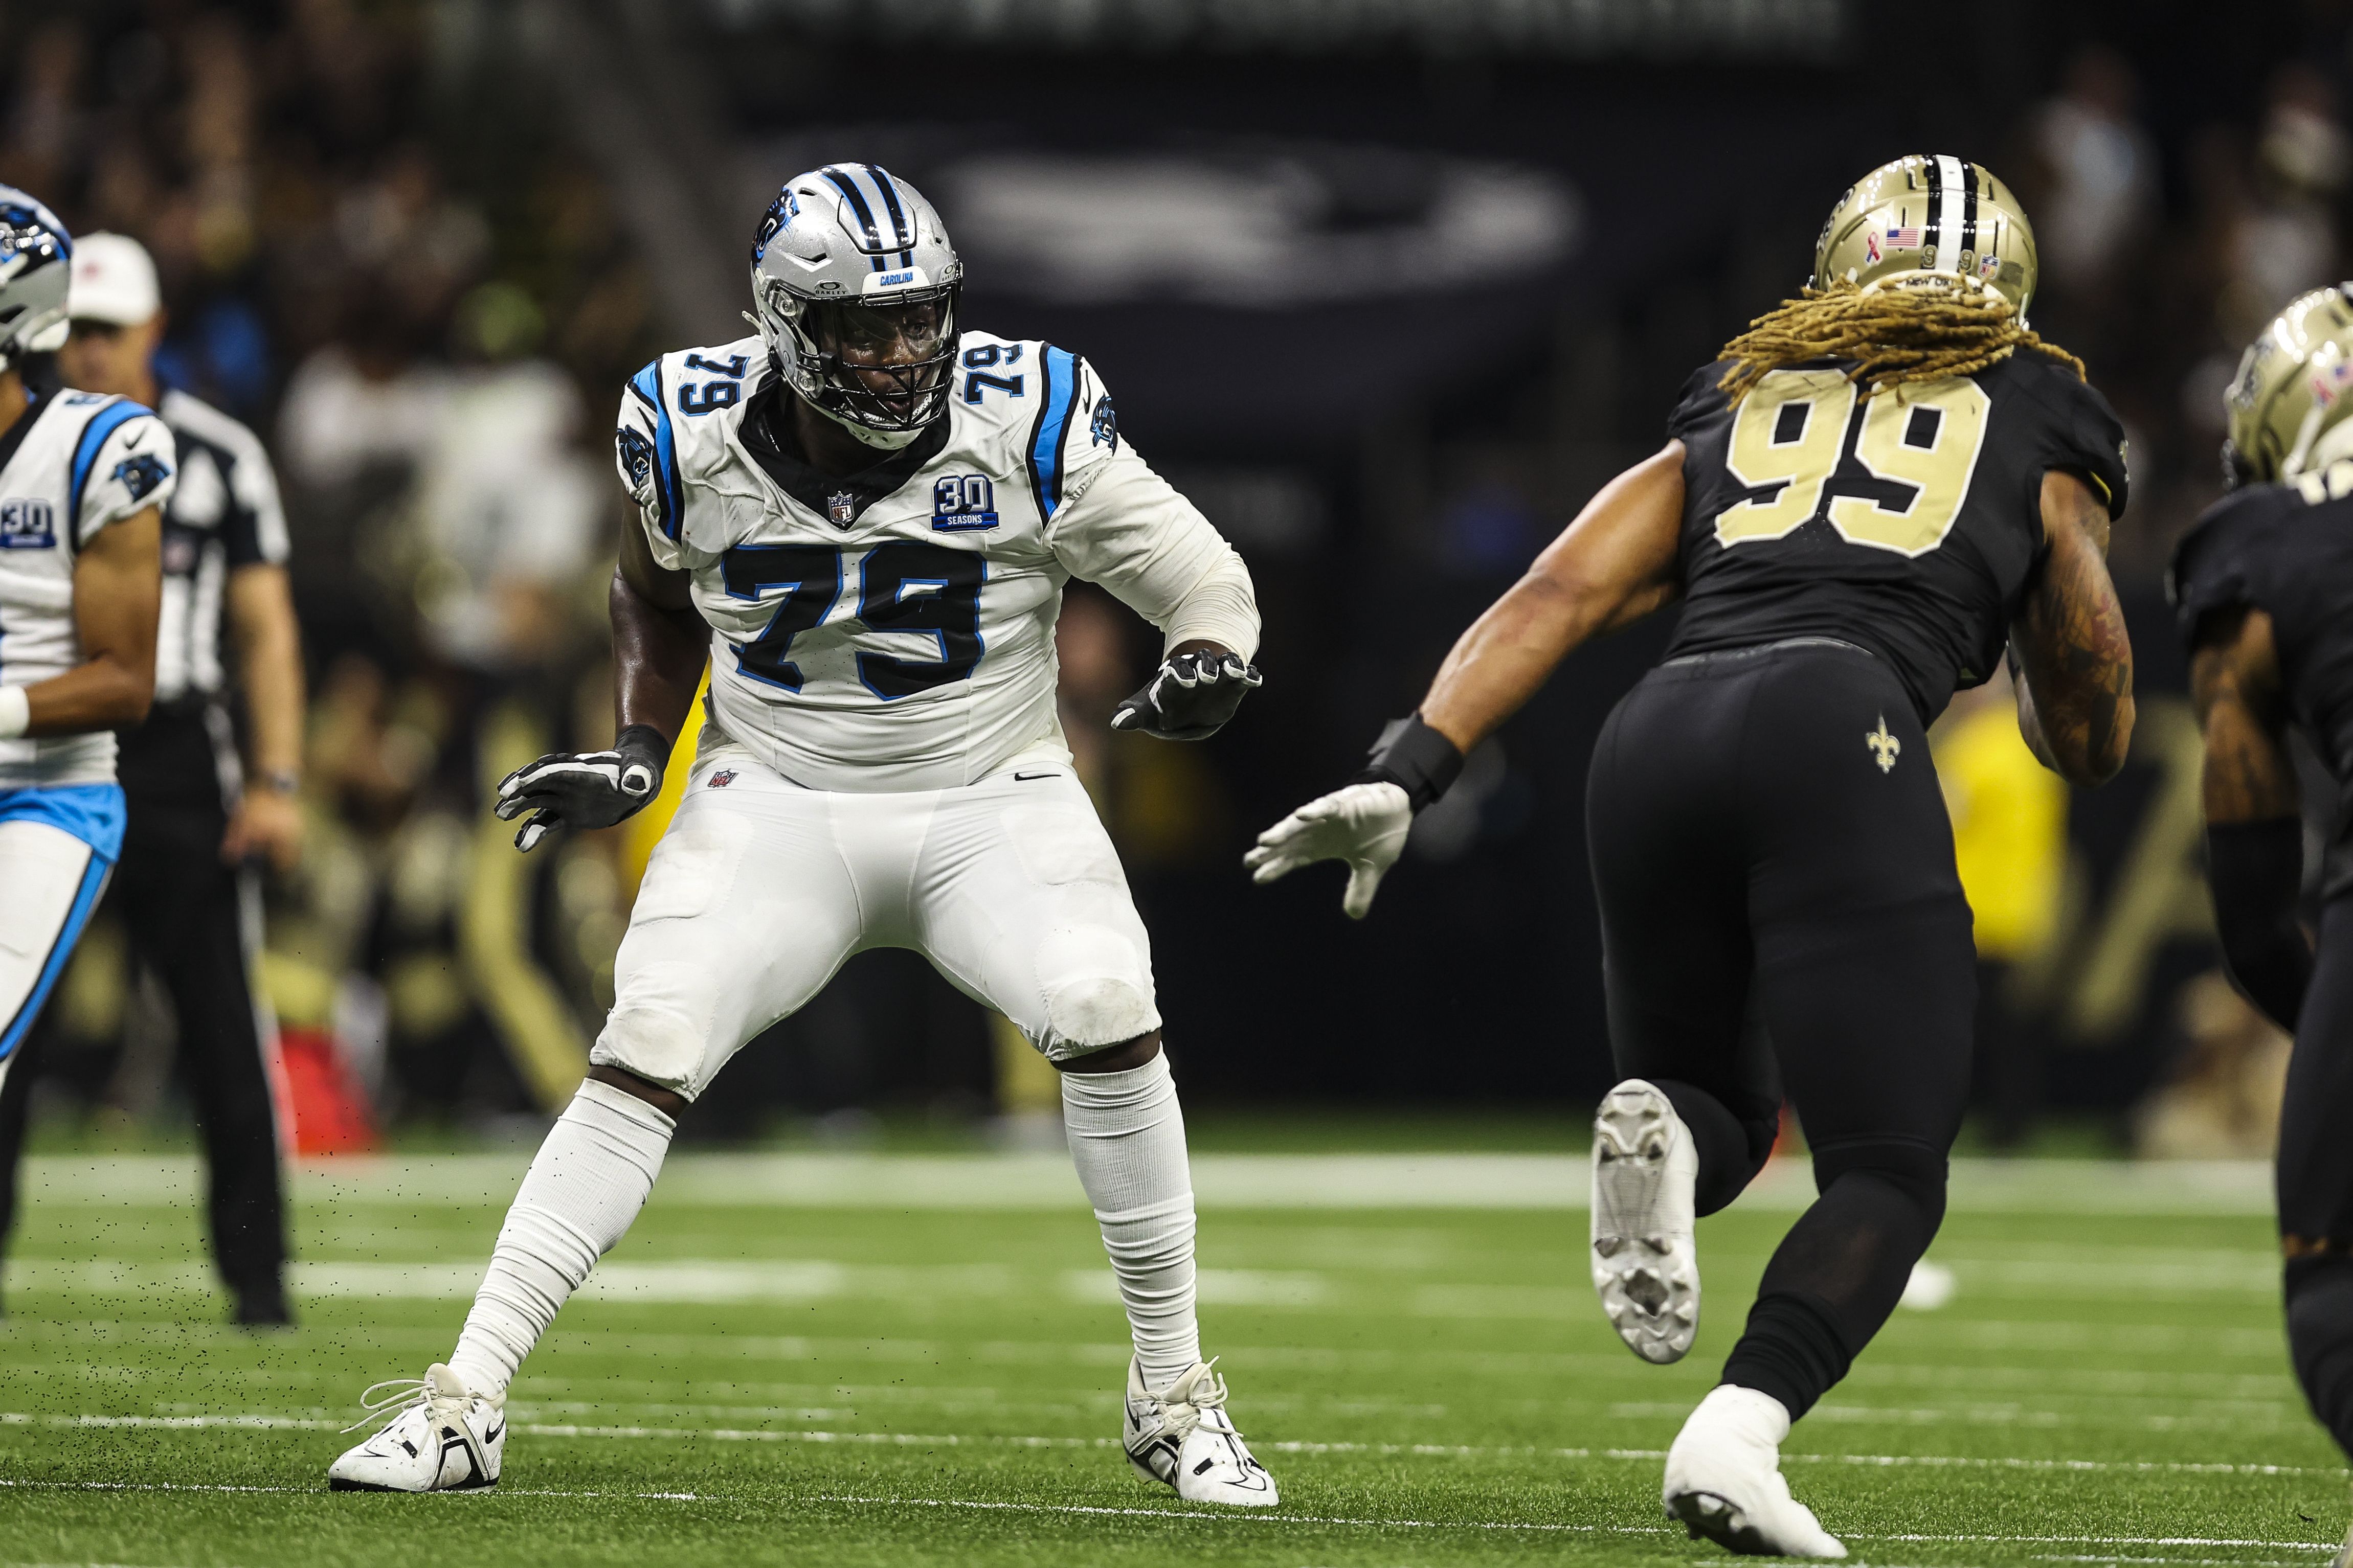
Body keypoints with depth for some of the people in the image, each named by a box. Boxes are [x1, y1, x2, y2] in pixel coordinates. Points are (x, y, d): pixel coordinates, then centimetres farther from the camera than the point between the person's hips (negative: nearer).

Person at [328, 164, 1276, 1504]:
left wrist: (1210, 665, -31)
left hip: (993, 801, -1)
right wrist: (639, 758, 2)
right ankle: (464, 1404, -9)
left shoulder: (1028, 426, -17)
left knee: (1108, 1021, -24)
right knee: (645, 1059, -15)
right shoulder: (695, 437, -10)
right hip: (778, 801, 1)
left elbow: (1207, 584, -10)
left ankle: (1174, 1397, -7)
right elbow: (661, 599, 13)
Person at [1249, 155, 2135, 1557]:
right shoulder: (2043, 439, 24)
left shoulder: (1733, 412, 30)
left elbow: (1560, 597, 14)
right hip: (1839, 727, -4)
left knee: (1723, 1121, 23)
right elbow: (2091, 743, 30)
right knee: (1891, 1172, 0)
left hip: (1660, 736, 4)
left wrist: (1408, 773, 7)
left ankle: (1660, 1131, -16)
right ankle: (1739, 1433, -27)